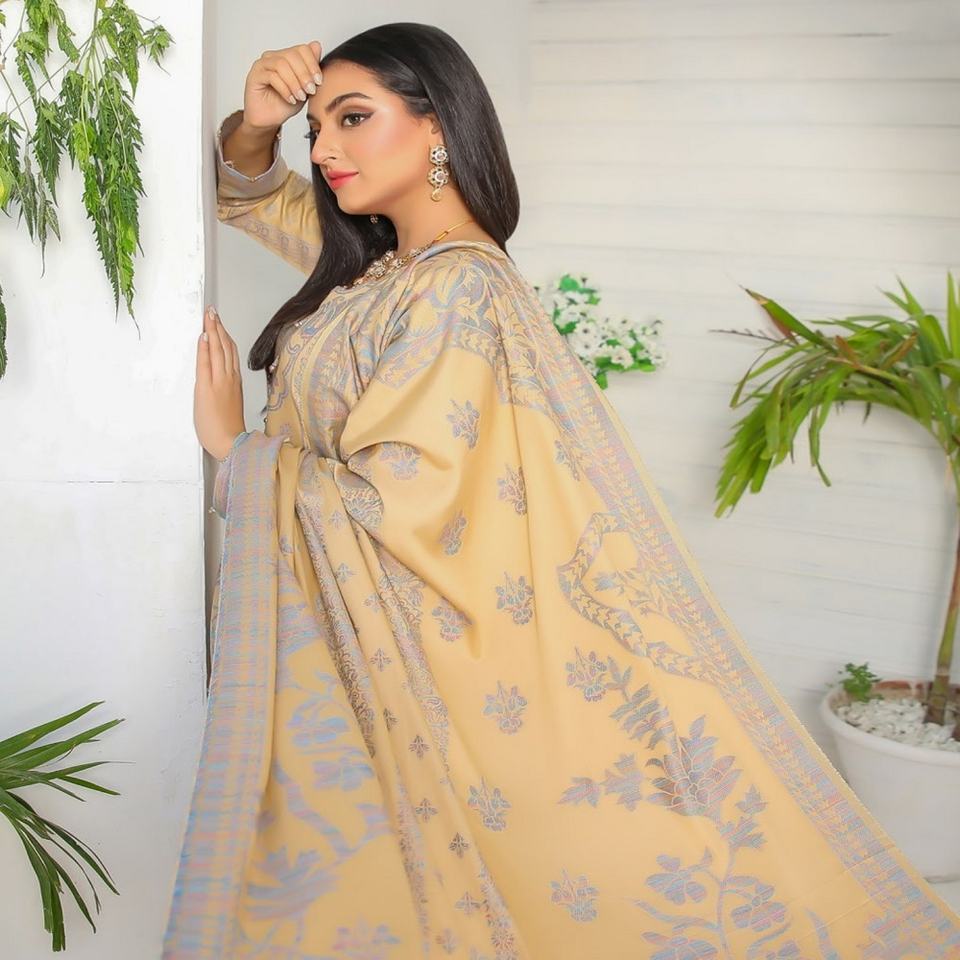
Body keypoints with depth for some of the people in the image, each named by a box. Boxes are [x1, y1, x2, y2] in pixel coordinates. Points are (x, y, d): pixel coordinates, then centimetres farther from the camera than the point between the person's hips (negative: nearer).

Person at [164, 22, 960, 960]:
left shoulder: (460, 290, -22)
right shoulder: (379, 258, 3)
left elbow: (391, 504, -28)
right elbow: (249, 191, 19)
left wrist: (234, 447, -13)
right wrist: (255, 125, -4)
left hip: (371, 659, -8)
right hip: (313, 639, 8)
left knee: (360, 884, 10)